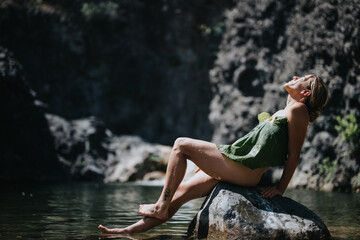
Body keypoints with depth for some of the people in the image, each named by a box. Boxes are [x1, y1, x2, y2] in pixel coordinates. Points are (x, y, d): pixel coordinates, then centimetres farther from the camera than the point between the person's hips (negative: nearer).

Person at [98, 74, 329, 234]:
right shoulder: (284, 112, 25)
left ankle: (162, 206, -5)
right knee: (181, 191, 5)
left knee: (181, 145, -7)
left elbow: (294, 154, -9)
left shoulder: (298, 109, -3)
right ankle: (129, 231, 7)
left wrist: (281, 188, -11)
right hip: (235, 170, 9)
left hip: (244, 170, -9)